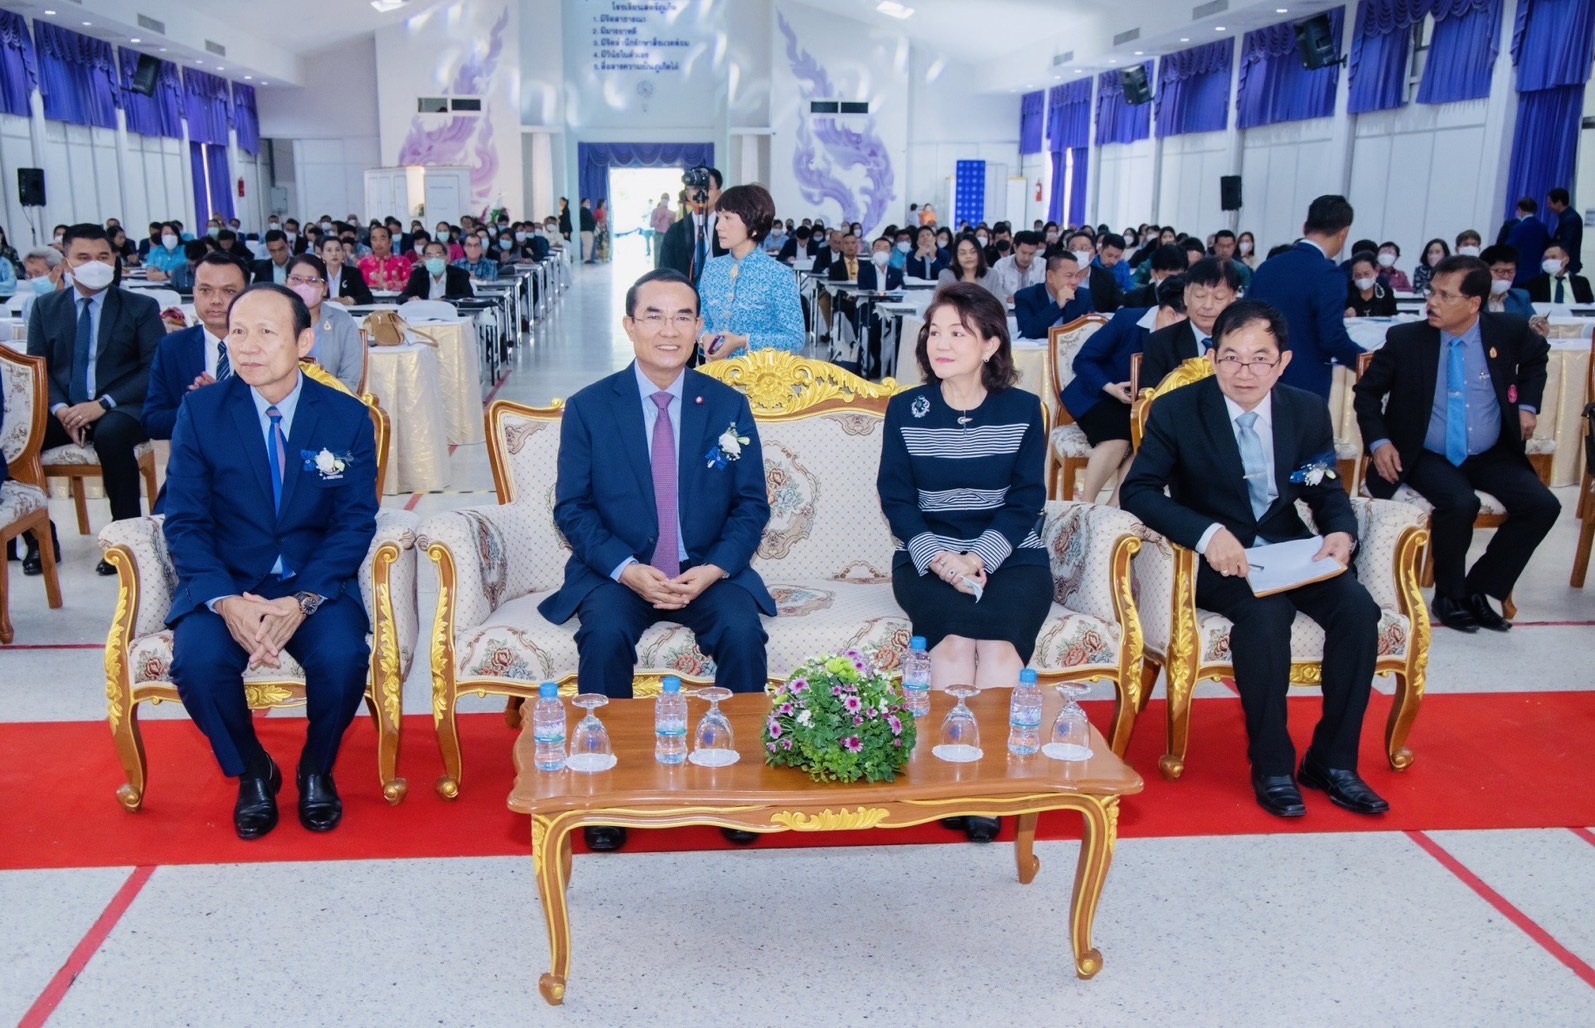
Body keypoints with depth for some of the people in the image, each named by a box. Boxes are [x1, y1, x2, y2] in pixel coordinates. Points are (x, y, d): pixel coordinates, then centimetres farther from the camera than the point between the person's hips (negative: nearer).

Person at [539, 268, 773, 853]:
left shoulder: (729, 406, 3)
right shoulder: (587, 408, 0)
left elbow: (751, 506, 3)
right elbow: (572, 508, -2)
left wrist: (712, 569, -15)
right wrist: (627, 570, -18)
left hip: (708, 572, 1)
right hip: (617, 573, 0)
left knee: (743, 631, -28)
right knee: (604, 635, -31)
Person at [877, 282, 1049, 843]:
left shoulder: (1023, 410, 3)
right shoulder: (905, 409, 4)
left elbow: (1025, 501, 0)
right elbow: (896, 498, 1)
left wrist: (980, 558, -16)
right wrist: (938, 558, -15)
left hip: (1009, 558, 0)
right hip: (928, 558, 0)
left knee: (999, 642, -29)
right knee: (954, 640, -29)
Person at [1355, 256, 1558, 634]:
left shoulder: (1508, 332, -4)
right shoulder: (1405, 339, -10)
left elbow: (1537, 357, 21)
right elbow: (1366, 392, 2)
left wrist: (1527, 404, 7)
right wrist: (1378, 441, -12)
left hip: (1492, 456, 4)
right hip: (1428, 457, -3)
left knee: (1542, 506, -18)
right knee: (1460, 503, -32)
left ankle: (1480, 589, 0)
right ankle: (1450, 596, -7)